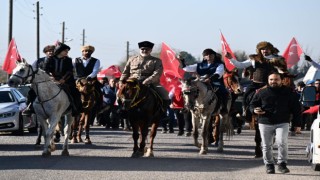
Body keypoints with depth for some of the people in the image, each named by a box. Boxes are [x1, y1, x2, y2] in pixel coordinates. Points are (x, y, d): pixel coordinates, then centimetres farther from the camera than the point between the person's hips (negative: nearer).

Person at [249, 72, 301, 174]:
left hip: (282, 123, -2)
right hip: (265, 123, 2)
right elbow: (252, 104, 15)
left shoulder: (288, 92, 6)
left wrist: (297, 123, 2)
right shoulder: (262, 92, 6)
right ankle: (269, 165, 18)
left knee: (282, 142, -18)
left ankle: (282, 164, -4)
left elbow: (296, 108, 8)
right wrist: (254, 110, -9)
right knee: (267, 146, 4)